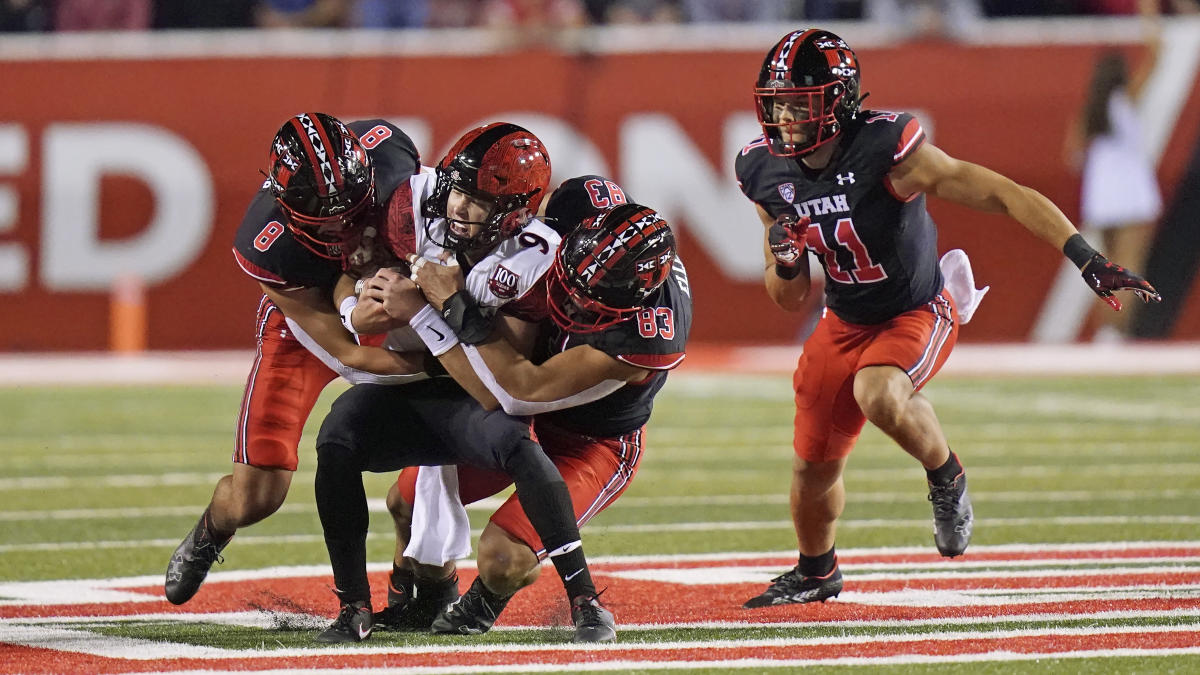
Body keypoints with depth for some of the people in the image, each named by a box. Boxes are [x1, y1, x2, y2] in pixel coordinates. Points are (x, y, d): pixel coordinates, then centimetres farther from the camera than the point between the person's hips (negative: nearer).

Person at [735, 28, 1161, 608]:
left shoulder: (886, 152, -28)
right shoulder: (768, 174, -10)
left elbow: (1006, 197, -28)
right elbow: (788, 298, 1)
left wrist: (1085, 257, -36)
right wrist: (785, 260, -23)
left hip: (917, 315, -5)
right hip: (844, 323, 5)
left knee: (879, 395, -36)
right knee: (814, 466, 11)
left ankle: (945, 476, -4)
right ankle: (816, 572, 42)